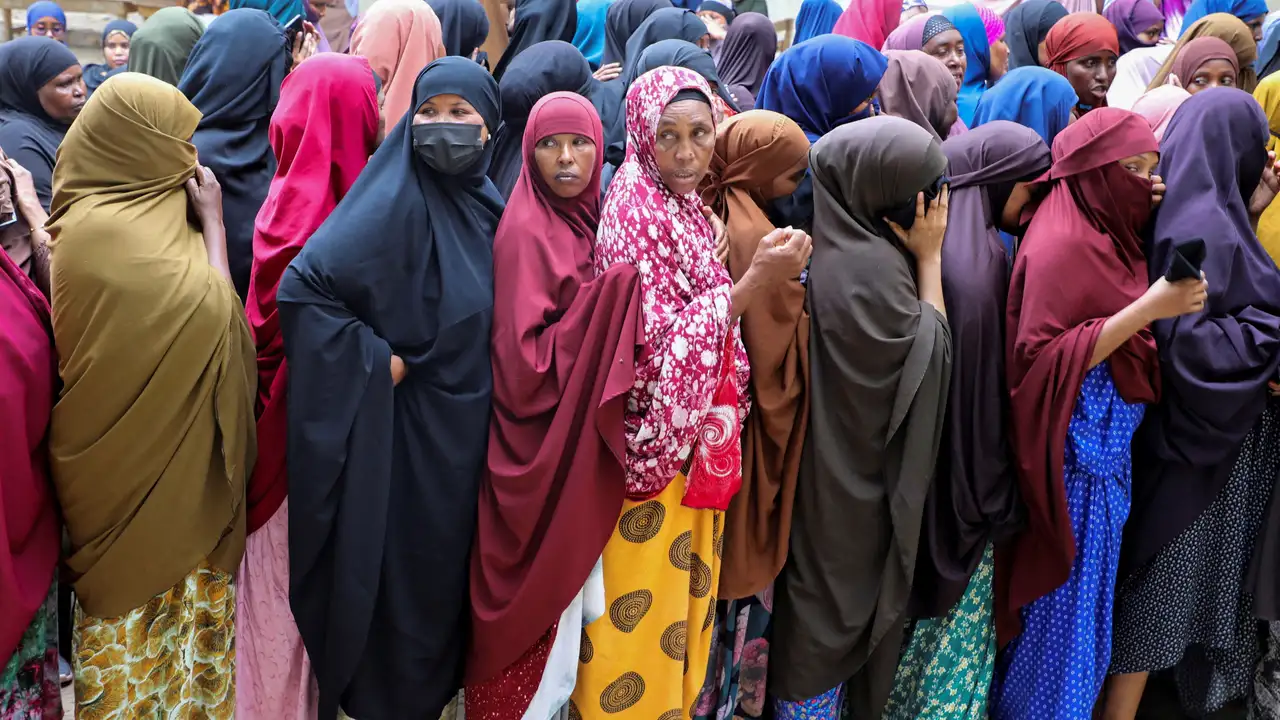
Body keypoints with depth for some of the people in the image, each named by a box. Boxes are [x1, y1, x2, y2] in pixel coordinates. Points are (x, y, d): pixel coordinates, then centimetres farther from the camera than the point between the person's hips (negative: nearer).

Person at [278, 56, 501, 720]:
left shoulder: (485, 201, 3)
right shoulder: (397, 200, -19)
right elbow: (303, 287, -26)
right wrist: (376, 360, -21)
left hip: (465, 418, 7)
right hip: (406, 417, -7)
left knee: (449, 555, 20)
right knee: (402, 560, 7)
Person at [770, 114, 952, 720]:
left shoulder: (828, 237, -1)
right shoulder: (873, 266, -28)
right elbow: (930, 352, -17)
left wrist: (916, 257, -2)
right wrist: (929, 258, -16)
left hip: (823, 453, 8)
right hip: (858, 472, -8)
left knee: (821, 583, 23)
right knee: (843, 594, 11)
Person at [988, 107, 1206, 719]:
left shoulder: (1109, 235, 9)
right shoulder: (1059, 245, -18)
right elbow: (1043, 358, -24)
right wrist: (1147, 309, -26)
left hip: (1111, 449, 9)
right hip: (1076, 450, -9)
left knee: (1089, 594, 20)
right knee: (1065, 603, 4)